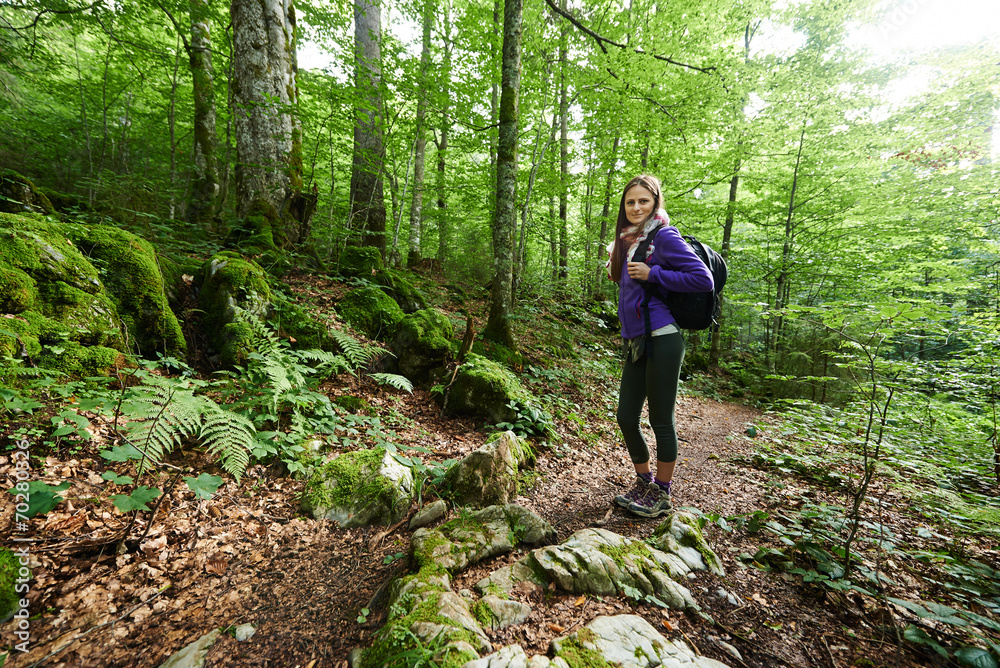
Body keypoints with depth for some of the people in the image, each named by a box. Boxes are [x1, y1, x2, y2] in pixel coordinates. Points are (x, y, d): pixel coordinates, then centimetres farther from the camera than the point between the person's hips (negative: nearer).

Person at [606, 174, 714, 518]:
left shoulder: (664, 236, -7)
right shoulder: (627, 240, 15)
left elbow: (703, 279, -13)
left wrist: (651, 274, -15)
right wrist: (617, 267, 8)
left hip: (661, 339, -8)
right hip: (634, 342, 8)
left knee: (661, 420, 4)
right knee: (626, 417, 12)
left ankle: (662, 495, 23)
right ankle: (644, 483, 33)